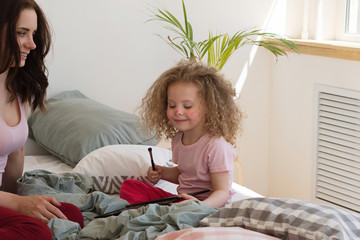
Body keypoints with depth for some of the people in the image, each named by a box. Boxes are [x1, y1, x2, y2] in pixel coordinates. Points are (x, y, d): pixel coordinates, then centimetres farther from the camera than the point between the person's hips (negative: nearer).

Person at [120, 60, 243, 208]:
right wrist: (164, 173, 5)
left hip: (209, 206, -8)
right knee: (129, 186, 0)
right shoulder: (177, 139, 7)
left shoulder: (217, 147, -19)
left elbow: (222, 192, -19)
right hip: (182, 200, 8)